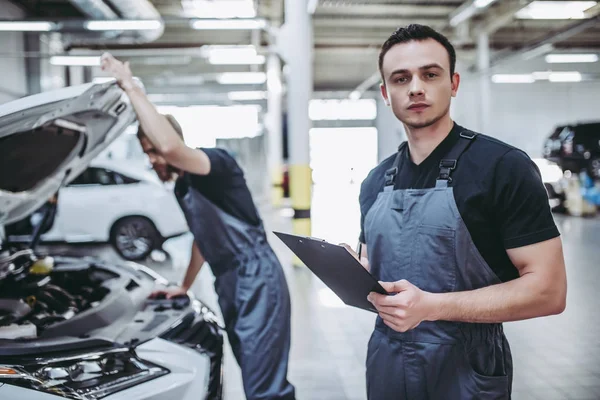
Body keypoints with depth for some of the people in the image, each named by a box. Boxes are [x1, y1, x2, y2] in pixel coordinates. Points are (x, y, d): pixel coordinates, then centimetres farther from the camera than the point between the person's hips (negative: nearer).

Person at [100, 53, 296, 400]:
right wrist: (185, 286, 33)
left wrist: (131, 87, -26)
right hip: (229, 286, 10)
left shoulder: (216, 162, -12)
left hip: (257, 280, -10)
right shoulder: (182, 188, 16)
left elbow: (171, 147, -33)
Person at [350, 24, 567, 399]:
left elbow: (547, 289, -16)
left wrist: (432, 305, -24)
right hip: (385, 359, 5)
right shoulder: (376, 181, 6)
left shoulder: (505, 167, -13)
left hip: (466, 368, -5)